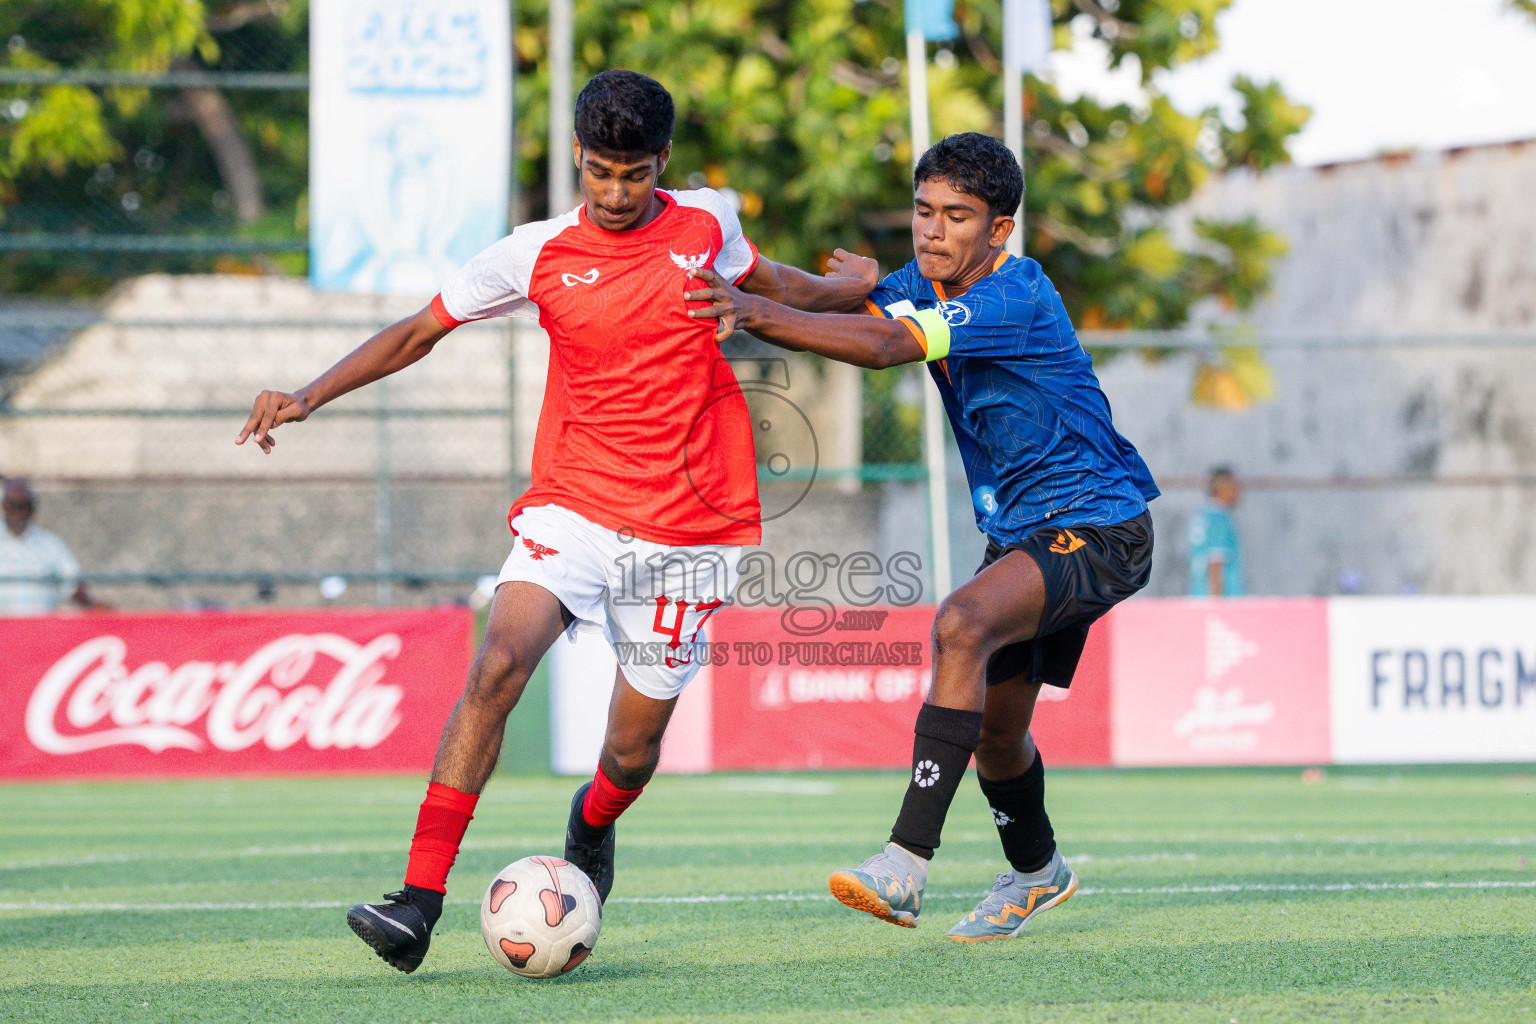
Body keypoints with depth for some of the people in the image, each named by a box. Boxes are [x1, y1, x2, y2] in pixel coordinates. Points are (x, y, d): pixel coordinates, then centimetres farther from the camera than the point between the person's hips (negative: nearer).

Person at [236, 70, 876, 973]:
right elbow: (418, 333, 6)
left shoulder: (706, 224, 3)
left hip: (688, 527, 1)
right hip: (574, 506, -1)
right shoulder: (538, 256, -2)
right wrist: (307, 398, -4)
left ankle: (594, 823, 43)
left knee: (632, 751, 3)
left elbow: (769, 283, 26)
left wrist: (871, 288, 30)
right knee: (499, 664, -26)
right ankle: (421, 900, -27)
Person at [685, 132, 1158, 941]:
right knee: (992, 728, 15)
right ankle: (1036, 872, 44)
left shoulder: (1015, 298, -24)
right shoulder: (925, 285, 4)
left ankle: (905, 866, -38)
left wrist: (756, 313, -46)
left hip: (1097, 528, -9)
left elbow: (882, 347, -36)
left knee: (961, 625, -32)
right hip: (1019, 532, 9)